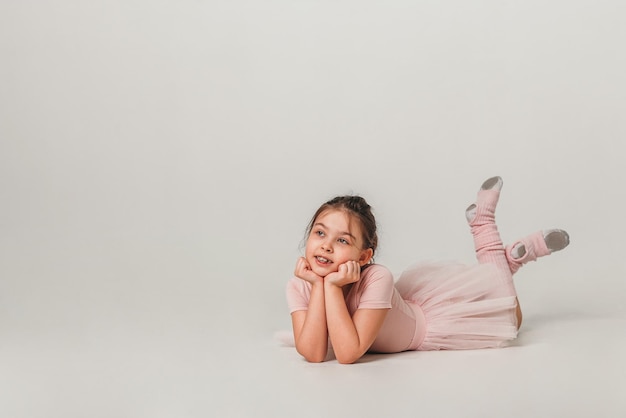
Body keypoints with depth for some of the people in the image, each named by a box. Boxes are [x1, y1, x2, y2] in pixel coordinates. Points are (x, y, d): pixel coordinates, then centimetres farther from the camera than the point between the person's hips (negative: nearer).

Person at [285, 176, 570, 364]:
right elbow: (313, 354, -36)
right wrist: (319, 285, -41)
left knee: (507, 319, 10)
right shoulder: (299, 286, -27)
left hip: (431, 321, -4)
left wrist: (332, 286, -48)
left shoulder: (376, 279, -40)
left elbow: (348, 353, -43)